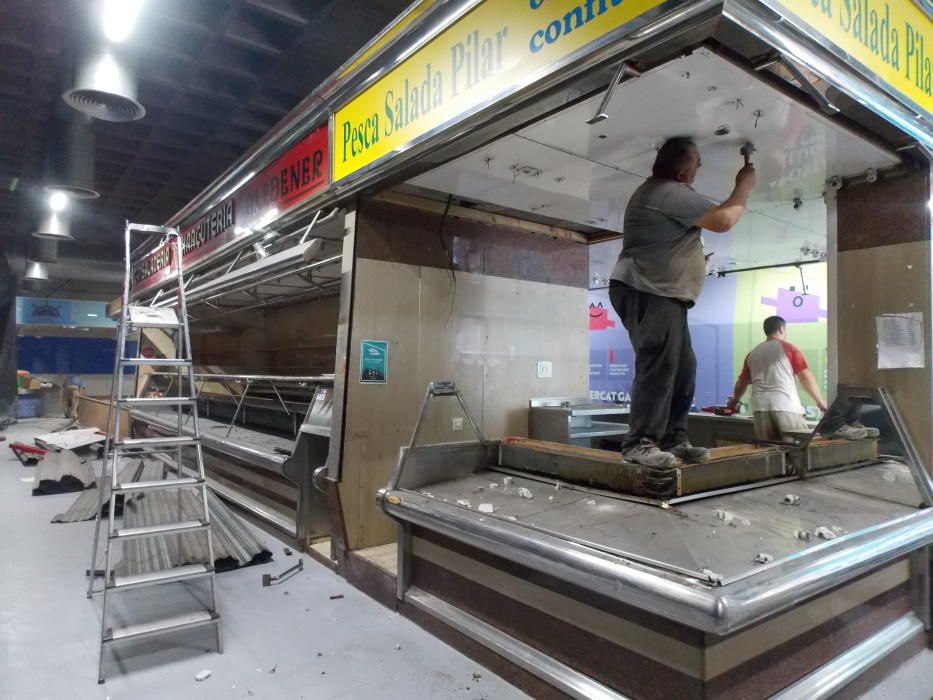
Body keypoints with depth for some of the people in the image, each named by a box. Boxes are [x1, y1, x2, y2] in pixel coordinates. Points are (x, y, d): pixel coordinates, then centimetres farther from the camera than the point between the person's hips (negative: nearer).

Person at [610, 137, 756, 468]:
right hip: (646, 293, -11)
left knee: (682, 368, 8)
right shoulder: (671, 193, -15)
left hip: (662, 294, 11)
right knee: (658, 366, -17)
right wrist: (744, 186, 2)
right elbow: (723, 220, -14)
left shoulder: (659, 191, 22)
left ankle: (673, 438, 11)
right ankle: (640, 443, -15)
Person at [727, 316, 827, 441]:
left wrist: (734, 400, 44)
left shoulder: (752, 354, 20)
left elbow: (742, 382, 27)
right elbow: (806, 377, 3)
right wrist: (820, 401, 12)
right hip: (785, 405, -4)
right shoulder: (789, 349, 7)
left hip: (760, 406, 4)